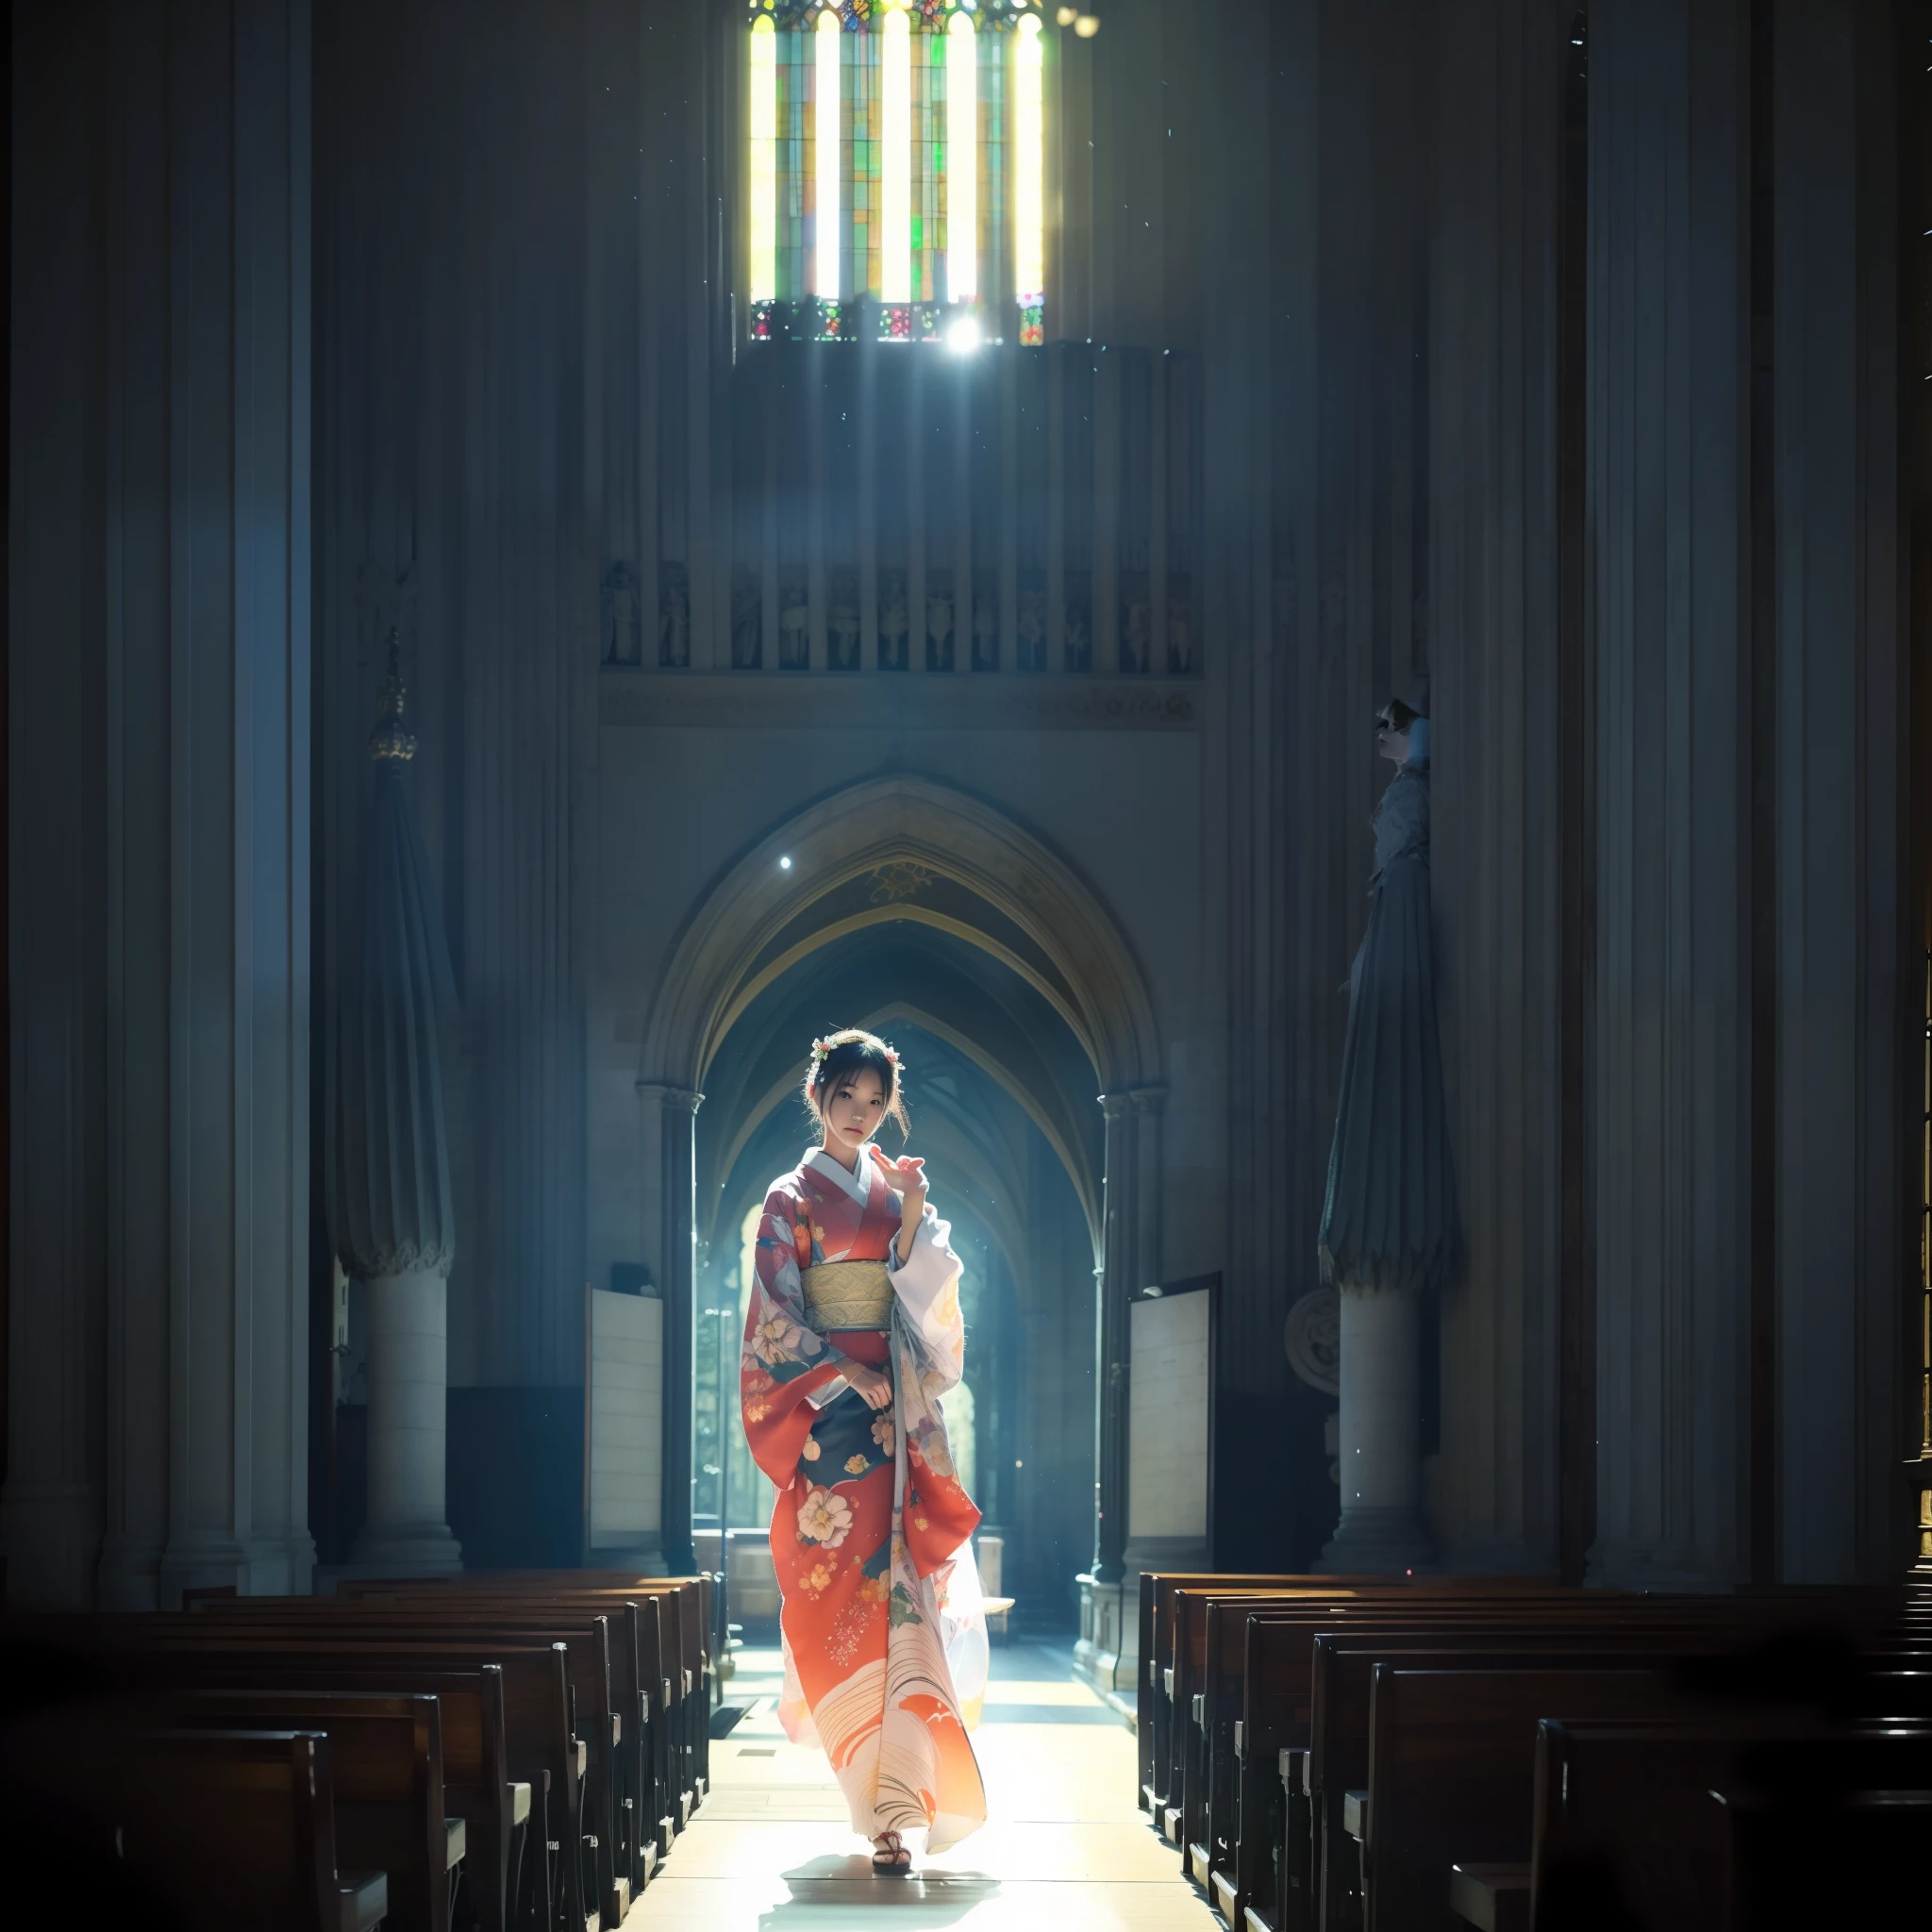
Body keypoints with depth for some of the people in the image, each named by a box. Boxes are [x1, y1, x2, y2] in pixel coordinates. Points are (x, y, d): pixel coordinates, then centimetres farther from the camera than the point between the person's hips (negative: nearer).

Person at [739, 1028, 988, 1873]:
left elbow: (926, 1291, 3)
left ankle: (893, 1777, 11)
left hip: (901, 1411, 4)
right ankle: (885, 1808, -9)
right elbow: (776, 1315, -3)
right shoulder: (793, 1198, 3)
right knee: (851, 1584, -10)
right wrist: (848, 1374, -14)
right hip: (831, 1413, -4)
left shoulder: (896, 1189, 14)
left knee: (902, 1577, -1)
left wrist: (914, 1218, -12)